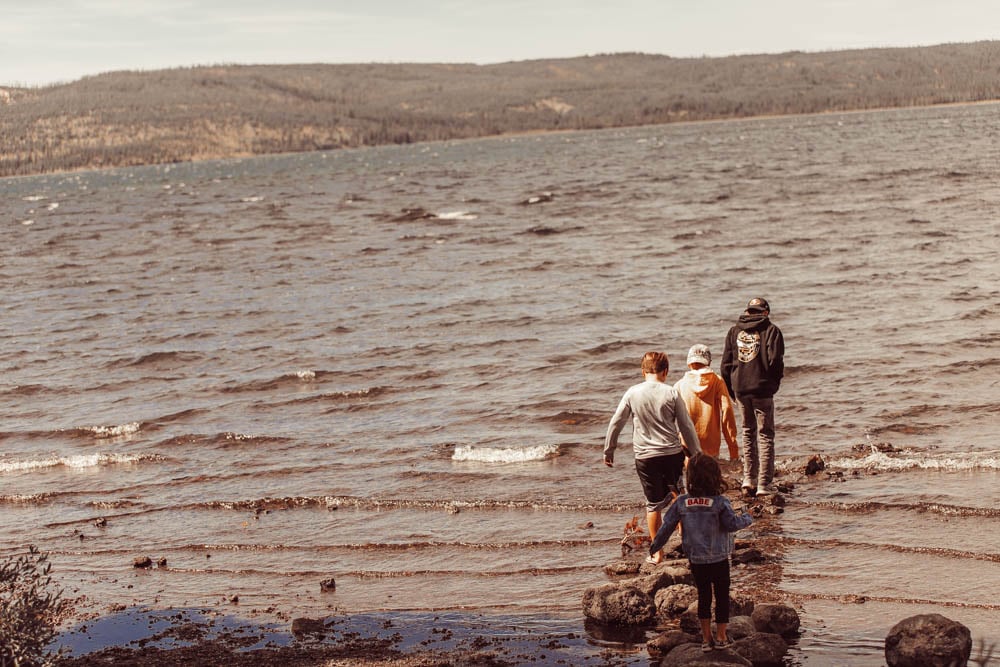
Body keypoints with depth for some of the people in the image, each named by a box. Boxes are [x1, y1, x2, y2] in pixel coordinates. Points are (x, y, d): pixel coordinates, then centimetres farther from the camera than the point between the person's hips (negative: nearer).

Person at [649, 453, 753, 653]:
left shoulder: (681, 502, -5)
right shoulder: (719, 502, -16)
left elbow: (667, 525, 0)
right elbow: (732, 524, -18)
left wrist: (655, 546, 14)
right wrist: (747, 518, 2)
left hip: (695, 559, 3)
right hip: (718, 559, -3)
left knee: (703, 596, 14)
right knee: (722, 595, 11)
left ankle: (706, 638, 18)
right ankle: (721, 637, 17)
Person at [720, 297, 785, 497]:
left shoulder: (734, 331, 8)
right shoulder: (771, 330, -3)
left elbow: (726, 363, 6)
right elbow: (775, 360, -12)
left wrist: (731, 390, 13)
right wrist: (774, 382, 4)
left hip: (739, 389, 4)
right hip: (763, 390, -4)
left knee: (747, 434, 17)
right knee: (765, 436, 4)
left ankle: (749, 480, 15)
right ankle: (764, 484, 2)